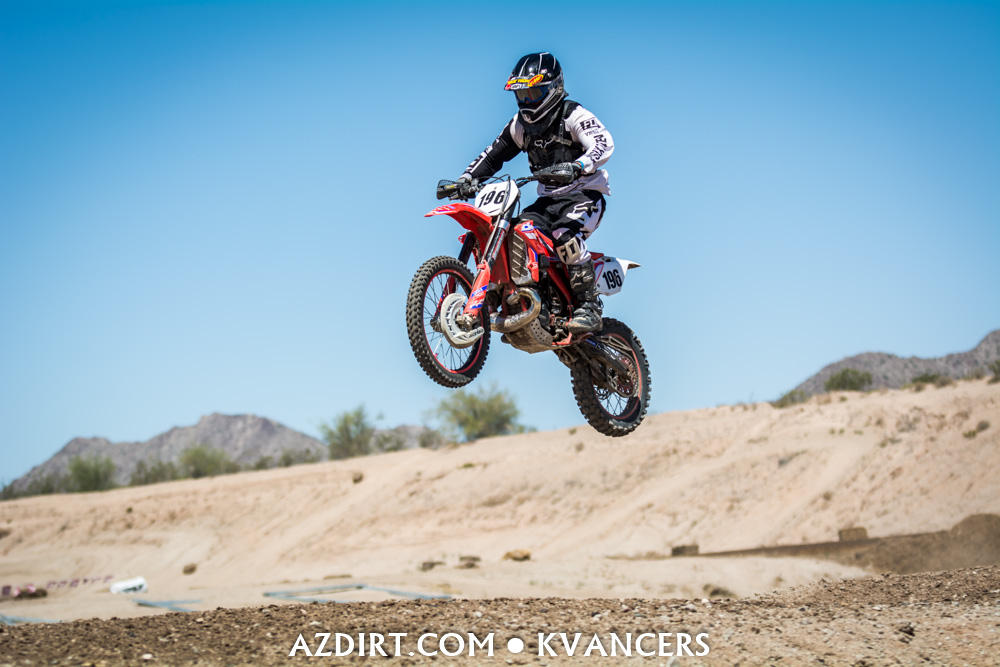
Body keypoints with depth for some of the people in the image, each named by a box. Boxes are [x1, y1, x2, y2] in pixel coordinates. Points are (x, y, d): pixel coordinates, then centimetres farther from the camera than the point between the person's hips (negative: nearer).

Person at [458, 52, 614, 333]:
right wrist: (466, 178, 1)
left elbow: (604, 144, -25)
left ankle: (589, 306, -31)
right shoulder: (521, 124, 12)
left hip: (584, 194, -7)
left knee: (565, 233, -34)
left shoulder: (573, 116, -10)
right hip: (549, 199, 7)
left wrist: (577, 166, -44)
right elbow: (494, 154, 17)